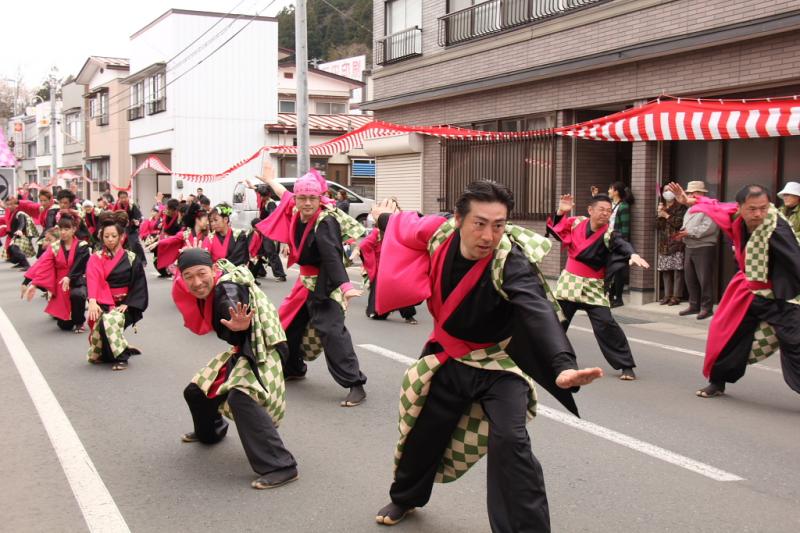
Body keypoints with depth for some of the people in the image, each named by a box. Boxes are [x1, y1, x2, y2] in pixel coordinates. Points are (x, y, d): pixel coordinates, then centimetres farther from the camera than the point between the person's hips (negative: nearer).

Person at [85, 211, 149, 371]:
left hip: (124, 305, -2)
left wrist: (127, 305, -14)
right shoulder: (96, 258, 4)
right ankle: (120, 353, -8)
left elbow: (140, 286, 0)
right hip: (103, 304, 2)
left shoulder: (132, 259, 3)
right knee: (100, 321, -30)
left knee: (110, 320, -33)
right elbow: (92, 281, -13)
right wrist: (92, 302, -31)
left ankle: (120, 354, -17)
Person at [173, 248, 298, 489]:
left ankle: (280, 466, -35)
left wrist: (239, 327, -67)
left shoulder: (228, 289, -25)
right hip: (240, 352, 10)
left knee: (241, 397, -36)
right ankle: (210, 432, 54)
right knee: (196, 391, 21)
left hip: (260, 352, -10)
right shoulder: (210, 291, 2)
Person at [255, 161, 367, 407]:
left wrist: (345, 286, -49)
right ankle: (292, 368, 42)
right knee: (290, 325, 20)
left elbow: (332, 257, -36)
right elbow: (286, 197, 25)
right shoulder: (297, 213, 1)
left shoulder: (325, 222, -23)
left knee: (331, 332, -19)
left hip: (325, 286, -9)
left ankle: (355, 385, -18)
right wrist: (270, 180, 41)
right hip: (306, 283, 9)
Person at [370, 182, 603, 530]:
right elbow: (412, 230, 9)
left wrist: (562, 366, -67)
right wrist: (386, 219, 29)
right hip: (449, 357, 5)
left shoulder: (512, 263, -32)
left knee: (508, 442, -25)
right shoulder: (441, 233, -18)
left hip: (498, 363, -5)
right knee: (422, 432, 20)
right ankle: (405, 497, 49)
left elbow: (539, 314, -50)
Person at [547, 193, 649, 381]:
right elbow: (556, 228, 10)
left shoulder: (608, 234, -15)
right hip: (569, 281, 4)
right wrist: (561, 212, -8)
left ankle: (625, 365, -4)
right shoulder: (576, 223, -4)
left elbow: (621, 244, -35)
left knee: (605, 324, -15)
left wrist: (633, 254, -56)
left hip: (593, 286, -3)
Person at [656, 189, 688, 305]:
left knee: (677, 270, -8)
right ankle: (667, 295, 10)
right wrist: (659, 214, -1)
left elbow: (680, 223, -12)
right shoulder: (662, 207, 19)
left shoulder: (680, 207, 1)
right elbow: (657, 225, 14)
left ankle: (676, 296, -6)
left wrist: (667, 216, -8)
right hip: (664, 244, 6)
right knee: (665, 271, 4)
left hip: (677, 243, -6)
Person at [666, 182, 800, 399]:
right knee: (725, 333, 14)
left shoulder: (777, 230, -29)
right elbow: (716, 208, 12)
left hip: (779, 296, -6)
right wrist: (688, 201, 19)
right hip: (748, 290, 7)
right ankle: (717, 382, 35)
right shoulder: (736, 217, -10)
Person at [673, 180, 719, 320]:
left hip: (704, 248, -9)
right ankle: (694, 305, 20)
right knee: (690, 278, 11)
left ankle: (706, 307, 0)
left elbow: (708, 228, -21)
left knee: (705, 279, -6)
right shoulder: (690, 210, 19)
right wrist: (681, 233, 2)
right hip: (690, 248, 9)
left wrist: (689, 233, -18)